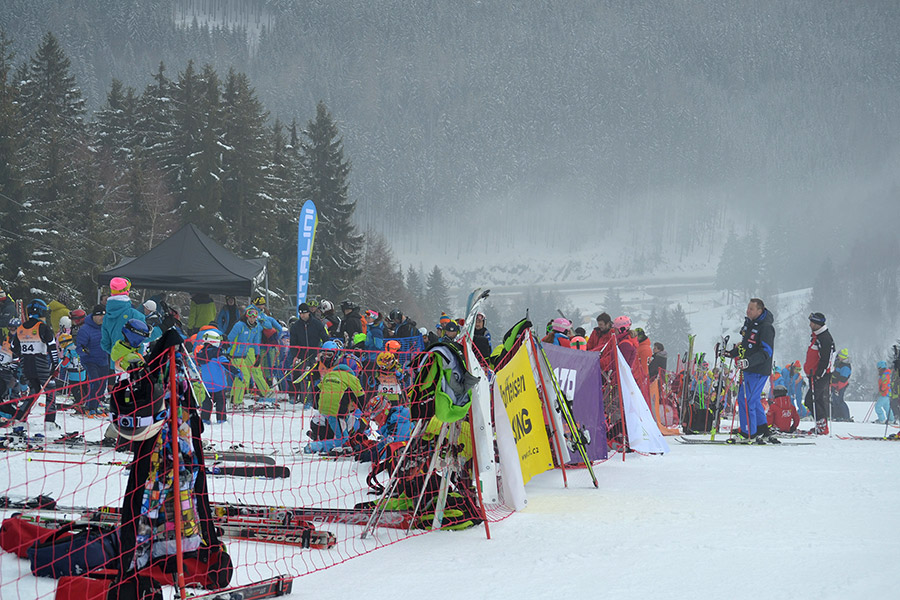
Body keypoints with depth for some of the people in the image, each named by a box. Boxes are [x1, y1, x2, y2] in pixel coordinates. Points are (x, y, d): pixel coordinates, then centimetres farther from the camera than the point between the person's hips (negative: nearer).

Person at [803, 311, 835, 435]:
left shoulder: (825, 338, -16)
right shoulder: (814, 336, 16)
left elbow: (825, 360, -20)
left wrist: (818, 375, -21)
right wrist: (809, 373, 25)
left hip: (821, 376, -10)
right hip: (813, 374, 10)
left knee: (810, 400, -13)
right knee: (820, 401, 12)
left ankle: (822, 426, -10)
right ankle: (821, 426, 17)